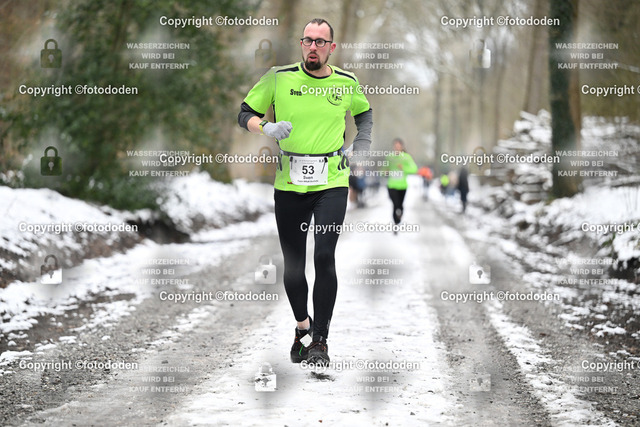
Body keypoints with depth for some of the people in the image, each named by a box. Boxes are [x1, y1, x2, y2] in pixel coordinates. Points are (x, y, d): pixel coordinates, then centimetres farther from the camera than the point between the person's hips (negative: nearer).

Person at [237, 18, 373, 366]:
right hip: (289, 184, 0)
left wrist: (362, 143, 14)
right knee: (292, 263, 5)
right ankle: (302, 326, 31)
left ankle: (320, 341, -7)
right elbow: (245, 114, 4)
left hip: (332, 183, 0)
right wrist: (267, 128, -15)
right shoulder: (278, 78, -1)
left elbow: (364, 111, 27)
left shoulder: (347, 83, 6)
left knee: (324, 257, -14)